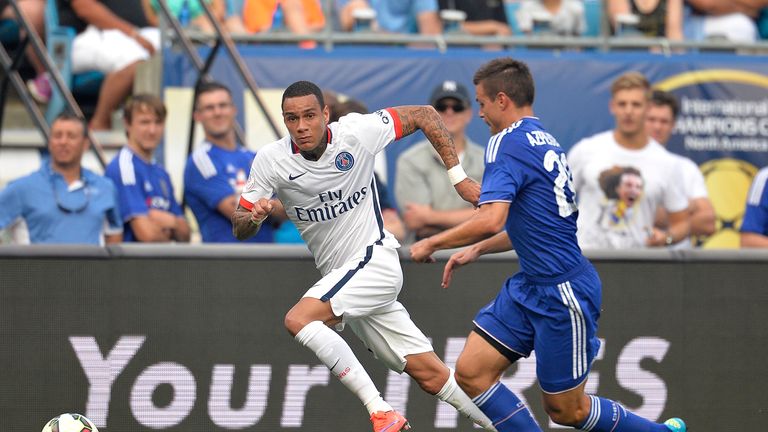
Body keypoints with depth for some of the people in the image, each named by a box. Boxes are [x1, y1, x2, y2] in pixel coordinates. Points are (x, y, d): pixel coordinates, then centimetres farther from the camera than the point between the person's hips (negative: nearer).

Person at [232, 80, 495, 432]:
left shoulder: (358, 131, -13)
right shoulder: (271, 160, -6)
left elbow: (424, 116, 0)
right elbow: (240, 229, -2)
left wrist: (458, 177, -1)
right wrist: (254, 217, -26)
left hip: (375, 260, -4)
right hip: (340, 275, 5)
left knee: (298, 319, -27)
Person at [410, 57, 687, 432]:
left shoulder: (508, 142, -15)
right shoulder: (543, 141, 14)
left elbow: (491, 220, -27)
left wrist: (431, 244, -13)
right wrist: (476, 249, 22)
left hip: (561, 292, -9)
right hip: (530, 288, 9)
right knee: (471, 373, 1)